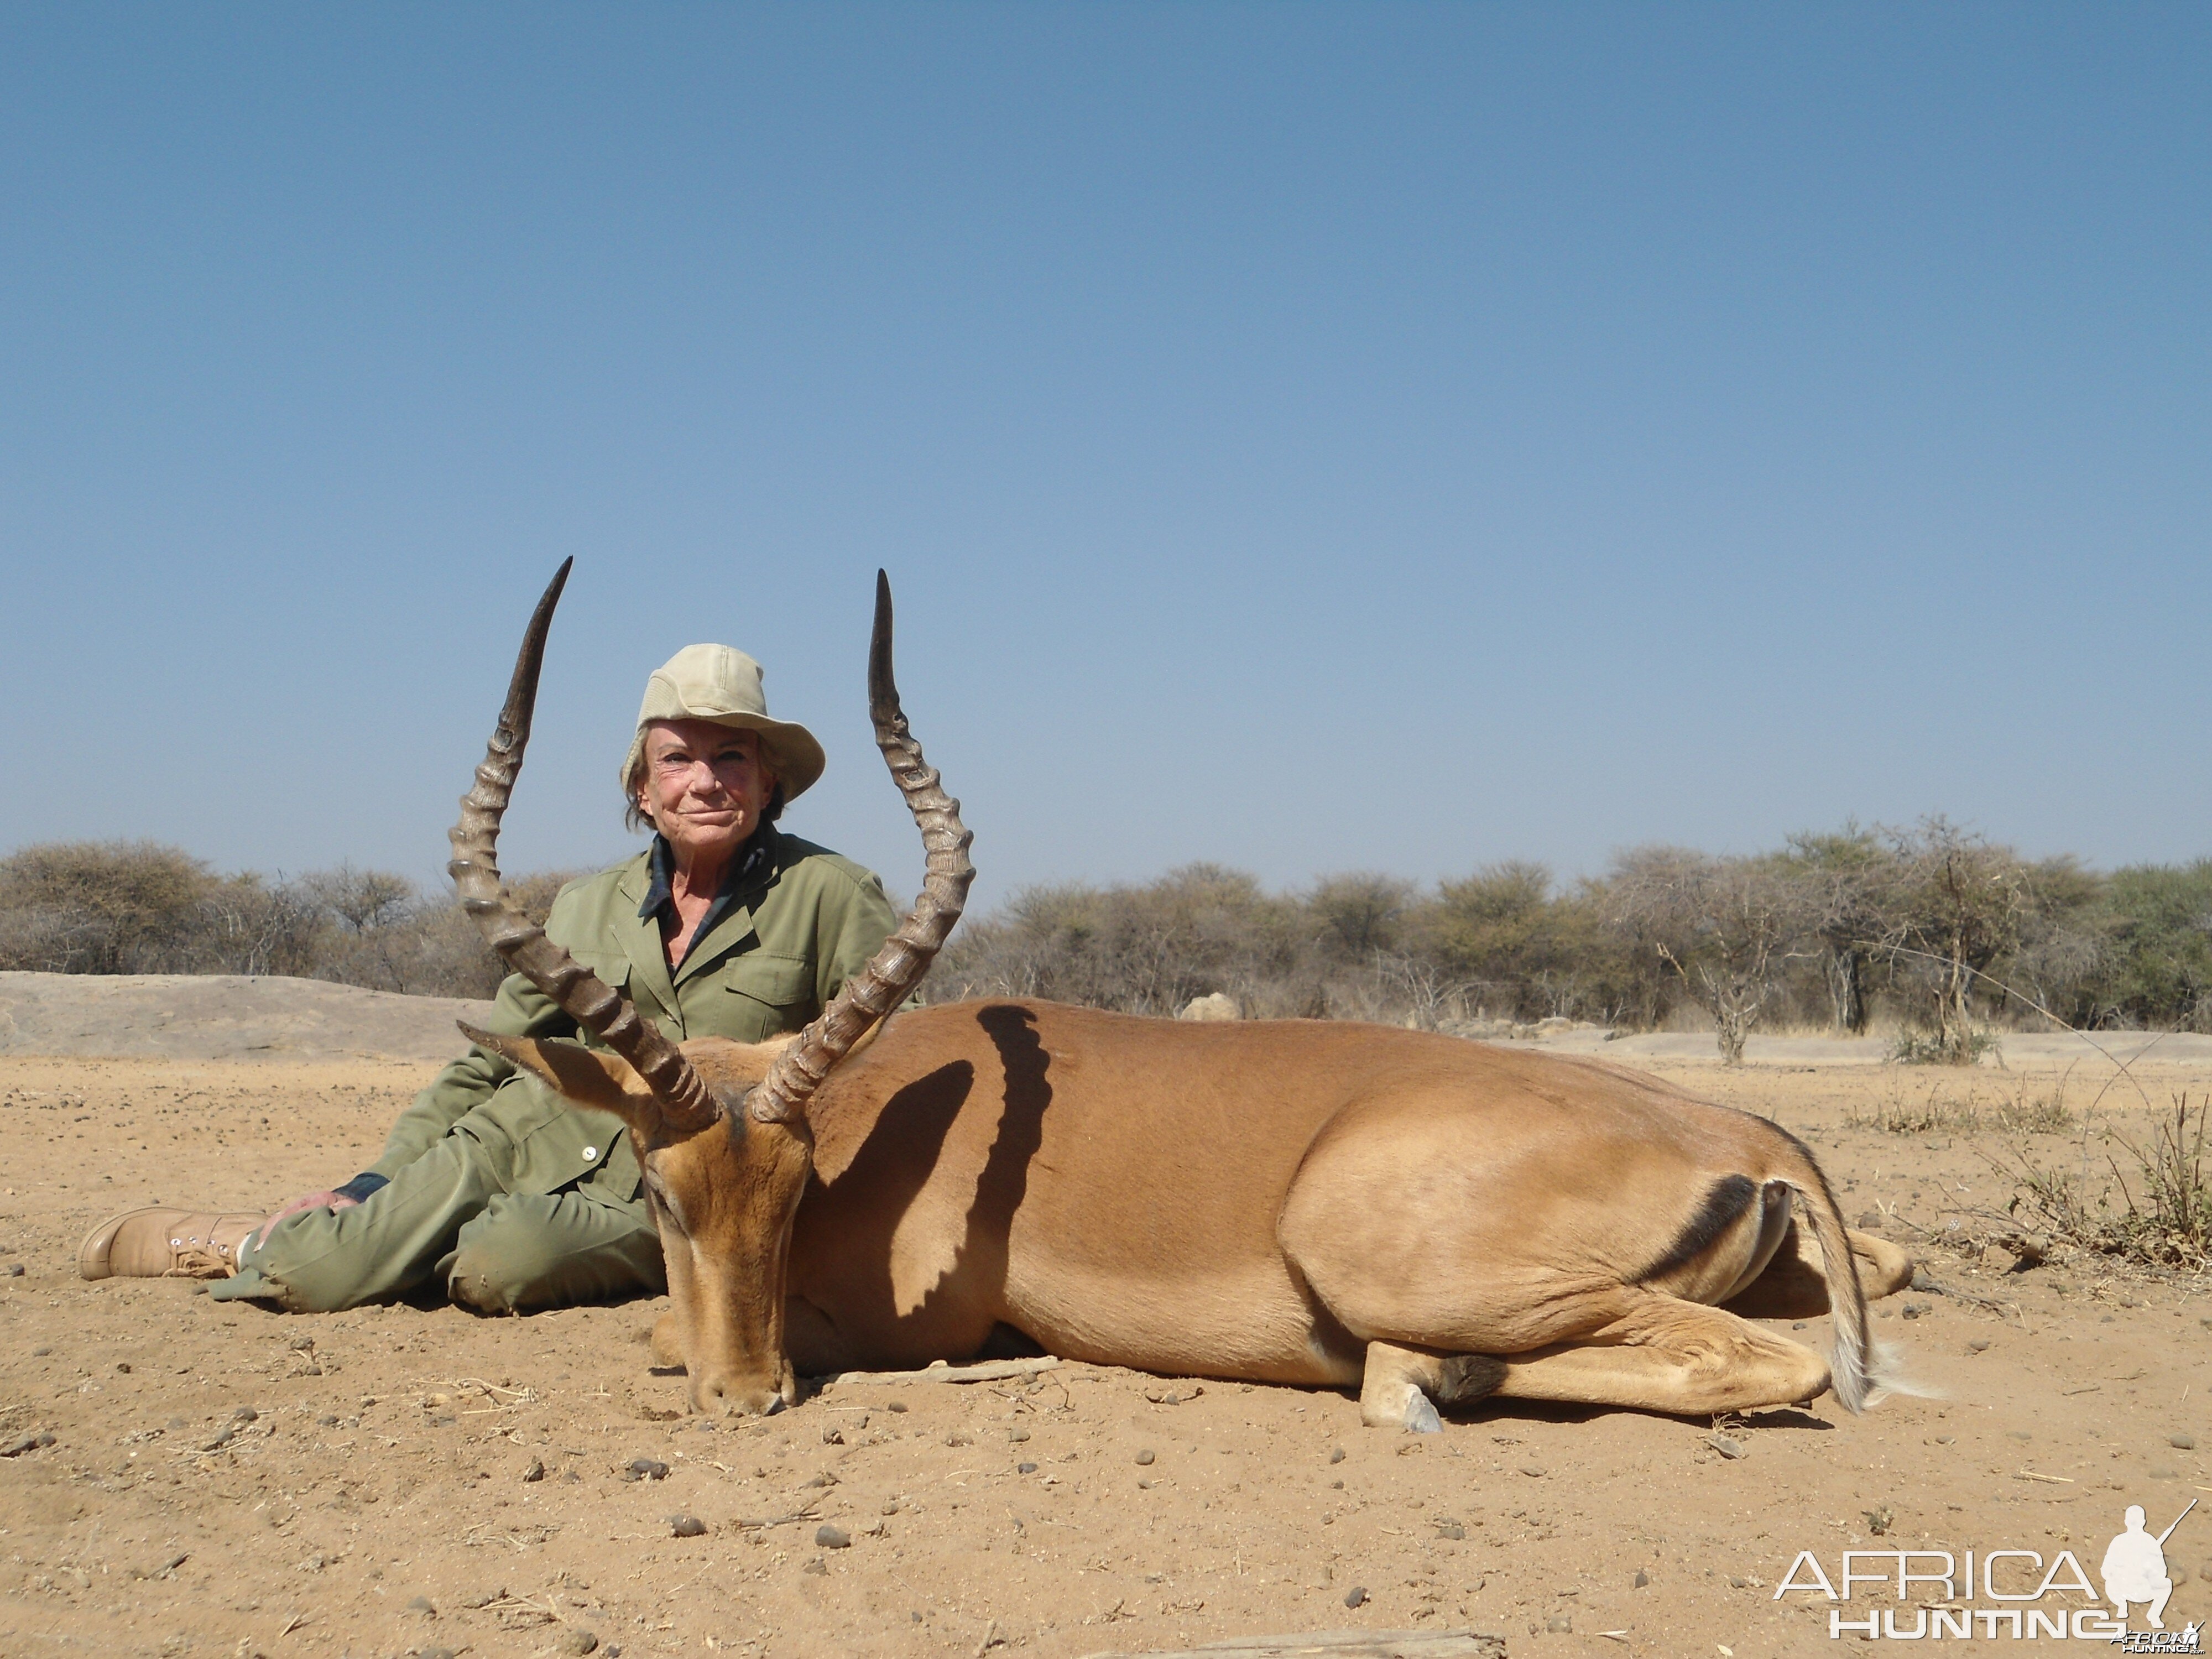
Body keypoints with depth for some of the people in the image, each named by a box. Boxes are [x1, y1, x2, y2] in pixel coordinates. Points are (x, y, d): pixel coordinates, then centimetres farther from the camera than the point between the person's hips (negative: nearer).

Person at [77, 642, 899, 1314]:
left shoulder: (832, 897, -6)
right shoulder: (587, 907, 7)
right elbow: (489, 1061, 12)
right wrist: (375, 1185, 4)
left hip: (654, 1198, -3)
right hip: (517, 1144, 3)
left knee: (497, 1268, -33)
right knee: (313, 1277, -18)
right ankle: (267, 1242, 15)